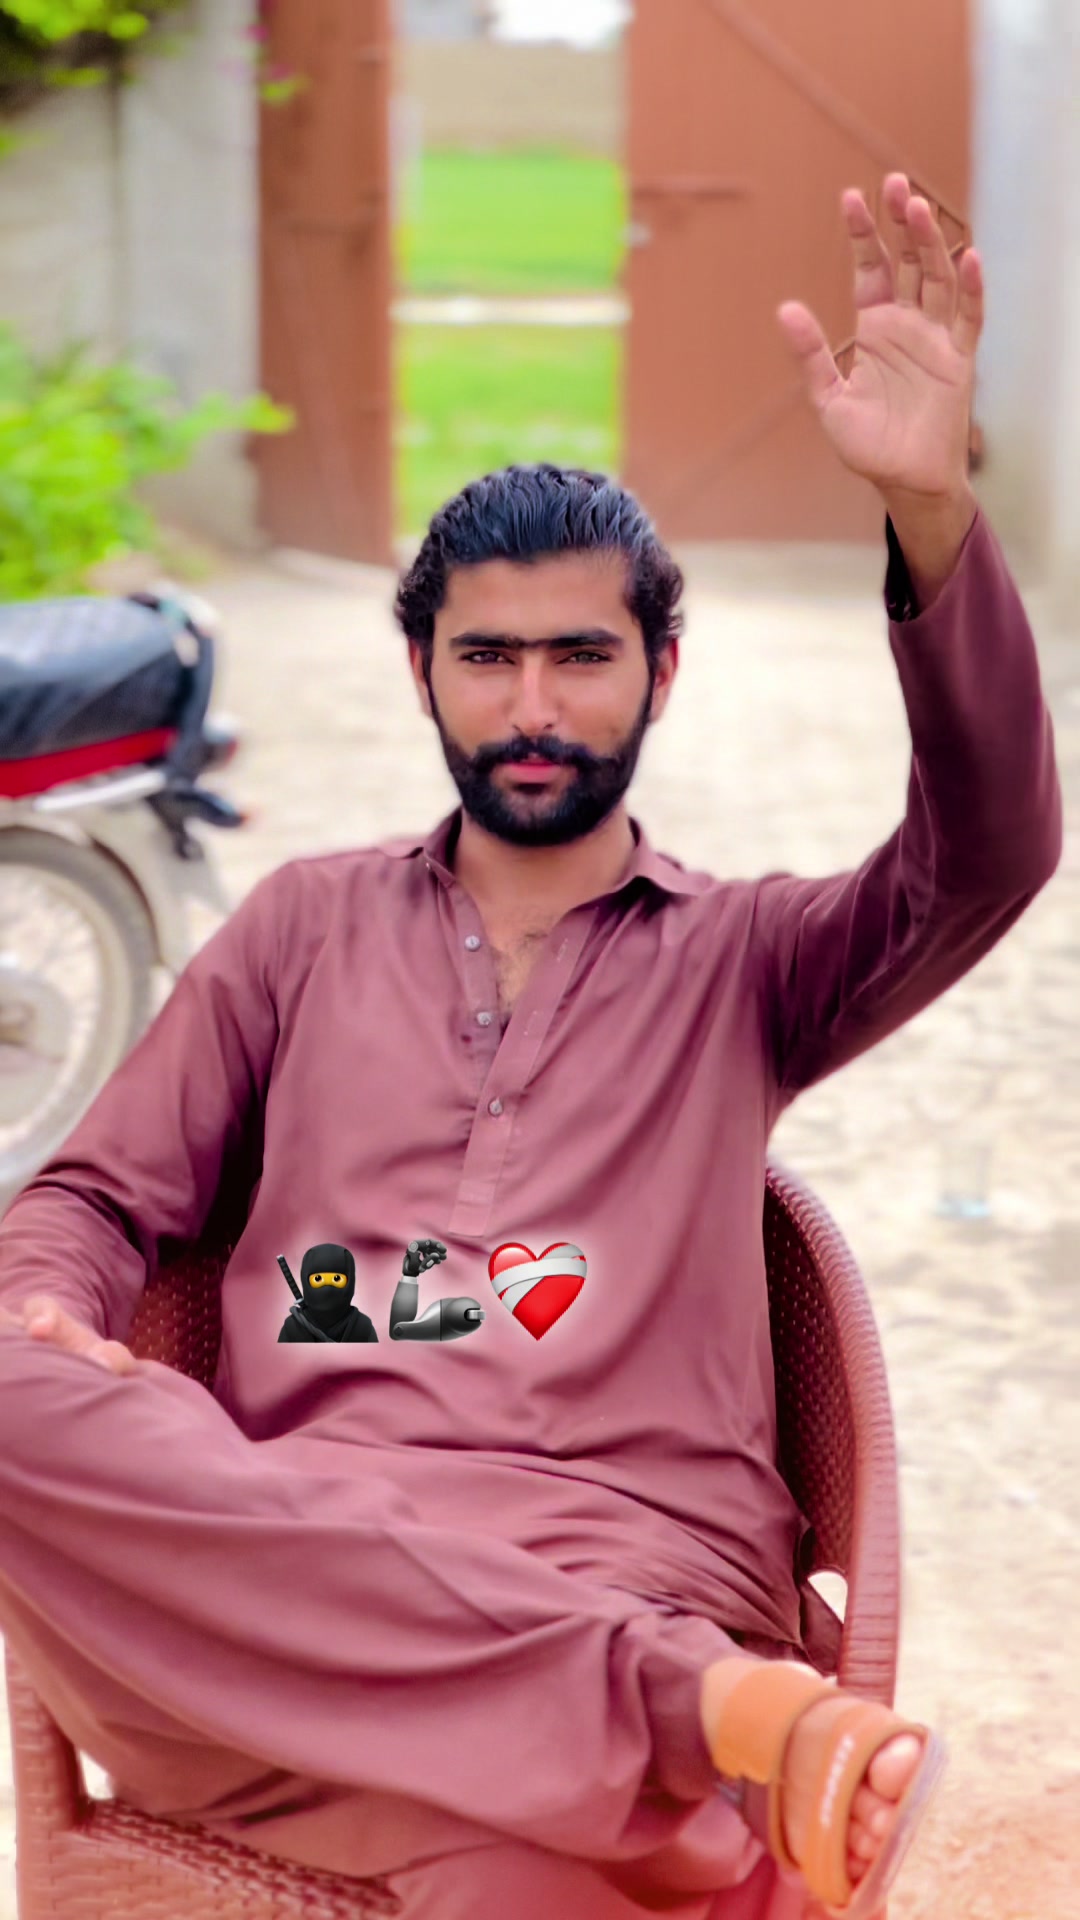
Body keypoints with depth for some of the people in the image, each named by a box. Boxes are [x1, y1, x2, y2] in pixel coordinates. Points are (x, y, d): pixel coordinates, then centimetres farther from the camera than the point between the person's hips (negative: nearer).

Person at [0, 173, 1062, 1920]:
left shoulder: (739, 959, 19)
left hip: (632, 1566, -4)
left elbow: (988, 857, 0)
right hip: (293, 1548, 5)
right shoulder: (310, 925, 26)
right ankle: (703, 1715, -36)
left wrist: (931, 508, -16)